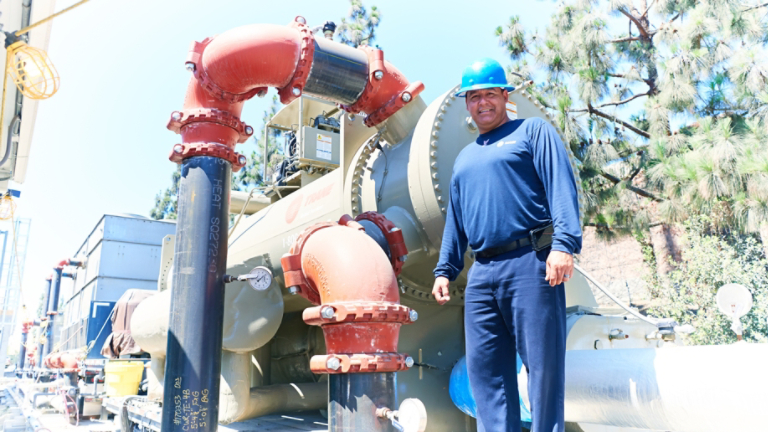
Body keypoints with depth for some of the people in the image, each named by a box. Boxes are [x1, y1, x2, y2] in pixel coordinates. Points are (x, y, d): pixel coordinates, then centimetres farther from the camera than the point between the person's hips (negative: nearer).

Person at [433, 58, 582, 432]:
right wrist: (445, 269, 16)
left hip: (531, 264, -6)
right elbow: (454, 220, 26)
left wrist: (564, 243, -18)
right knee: (484, 369, 4)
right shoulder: (464, 159, 27)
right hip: (482, 274, 6)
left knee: (543, 363, -3)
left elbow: (561, 187, -5)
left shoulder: (533, 131, 9)